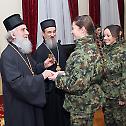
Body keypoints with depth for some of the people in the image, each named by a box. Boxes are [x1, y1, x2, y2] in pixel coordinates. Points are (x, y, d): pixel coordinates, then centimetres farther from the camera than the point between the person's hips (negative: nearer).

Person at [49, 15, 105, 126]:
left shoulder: (83, 53, -25)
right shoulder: (90, 46, 6)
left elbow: (78, 84, -28)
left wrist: (58, 78, -15)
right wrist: (65, 73, 6)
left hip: (82, 105, -9)